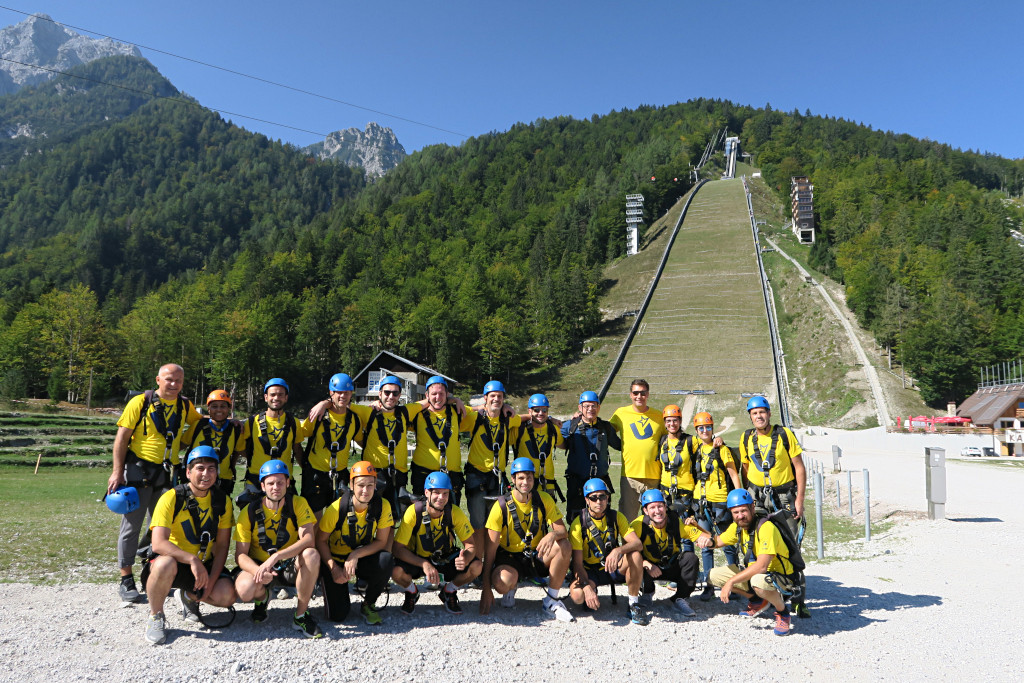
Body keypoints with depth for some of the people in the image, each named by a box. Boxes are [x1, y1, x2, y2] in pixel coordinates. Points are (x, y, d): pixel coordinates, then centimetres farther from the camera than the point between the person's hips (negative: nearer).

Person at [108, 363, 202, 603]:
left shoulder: (185, 406, 8)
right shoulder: (140, 402, -5)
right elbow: (122, 437, -6)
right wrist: (117, 472, -11)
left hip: (167, 473, 4)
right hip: (138, 470, -4)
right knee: (132, 525, 1)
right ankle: (126, 580, 12)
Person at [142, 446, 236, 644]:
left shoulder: (223, 501, -4)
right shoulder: (172, 498, -16)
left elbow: (222, 545, -1)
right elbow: (158, 543, -26)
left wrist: (211, 580, -13)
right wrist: (192, 560, -39)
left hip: (204, 564, 4)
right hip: (174, 561, -3)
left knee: (227, 596, -21)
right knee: (165, 565, -39)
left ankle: (190, 596, 14)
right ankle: (155, 616, -9)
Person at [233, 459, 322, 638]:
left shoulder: (298, 503, -10)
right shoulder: (249, 512, -9)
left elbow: (308, 539, -23)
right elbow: (240, 555, -10)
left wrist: (275, 557, -37)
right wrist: (259, 571, -32)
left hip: (290, 566, 0)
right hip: (258, 564, 0)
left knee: (312, 555, -34)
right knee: (244, 590, -33)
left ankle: (301, 614, -13)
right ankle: (262, 597, 9)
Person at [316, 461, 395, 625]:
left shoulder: (382, 506, -17)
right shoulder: (336, 508, -21)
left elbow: (381, 541, -12)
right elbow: (321, 540, -9)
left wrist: (356, 555, -26)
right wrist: (334, 568, -20)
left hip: (363, 559, 1)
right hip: (336, 560, -1)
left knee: (386, 560, -32)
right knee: (336, 615, -15)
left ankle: (368, 604, -5)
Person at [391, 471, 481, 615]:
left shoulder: (455, 513, -18)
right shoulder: (414, 511, -24)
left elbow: (470, 544, -13)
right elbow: (397, 548, -25)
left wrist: (466, 558, -38)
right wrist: (425, 565, -38)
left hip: (446, 558, 2)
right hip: (417, 559, -2)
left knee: (476, 566, -24)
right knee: (396, 571, -34)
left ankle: (449, 592, 8)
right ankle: (412, 592, 4)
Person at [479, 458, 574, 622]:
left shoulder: (544, 500, -6)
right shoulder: (502, 506, -14)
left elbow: (563, 531, -10)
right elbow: (491, 549, -13)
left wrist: (552, 535, -37)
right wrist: (486, 588, -16)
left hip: (537, 556, 3)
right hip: (510, 557, -2)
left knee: (564, 546, -27)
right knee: (502, 582, -35)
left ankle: (551, 601, -9)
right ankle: (510, 589, 6)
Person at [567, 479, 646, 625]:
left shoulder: (616, 517, -7)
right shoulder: (579, 523, -15)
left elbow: (637, 543, -19)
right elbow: (577, 562, -17)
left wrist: (618, 550, -40)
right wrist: (587, 587, -33)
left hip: (613, 568, 2)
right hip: (589, 571, -2)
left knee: (635, 556, -29)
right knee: (577, 595, -32)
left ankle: (634, 604, -11)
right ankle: (592, 592, 7)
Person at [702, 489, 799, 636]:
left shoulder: (766, 527, -26)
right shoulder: (737, 527, -2)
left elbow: (761, 566, -33)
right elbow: (720, 541, 14)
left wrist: (731, 582, -30)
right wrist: (710, 542, -12)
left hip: (782, 578, -8)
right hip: (752, 573, 8)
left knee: (758, 580, -41)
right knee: (714, 575, -2)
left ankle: (783, 613, -9)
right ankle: (757, 601, 15)